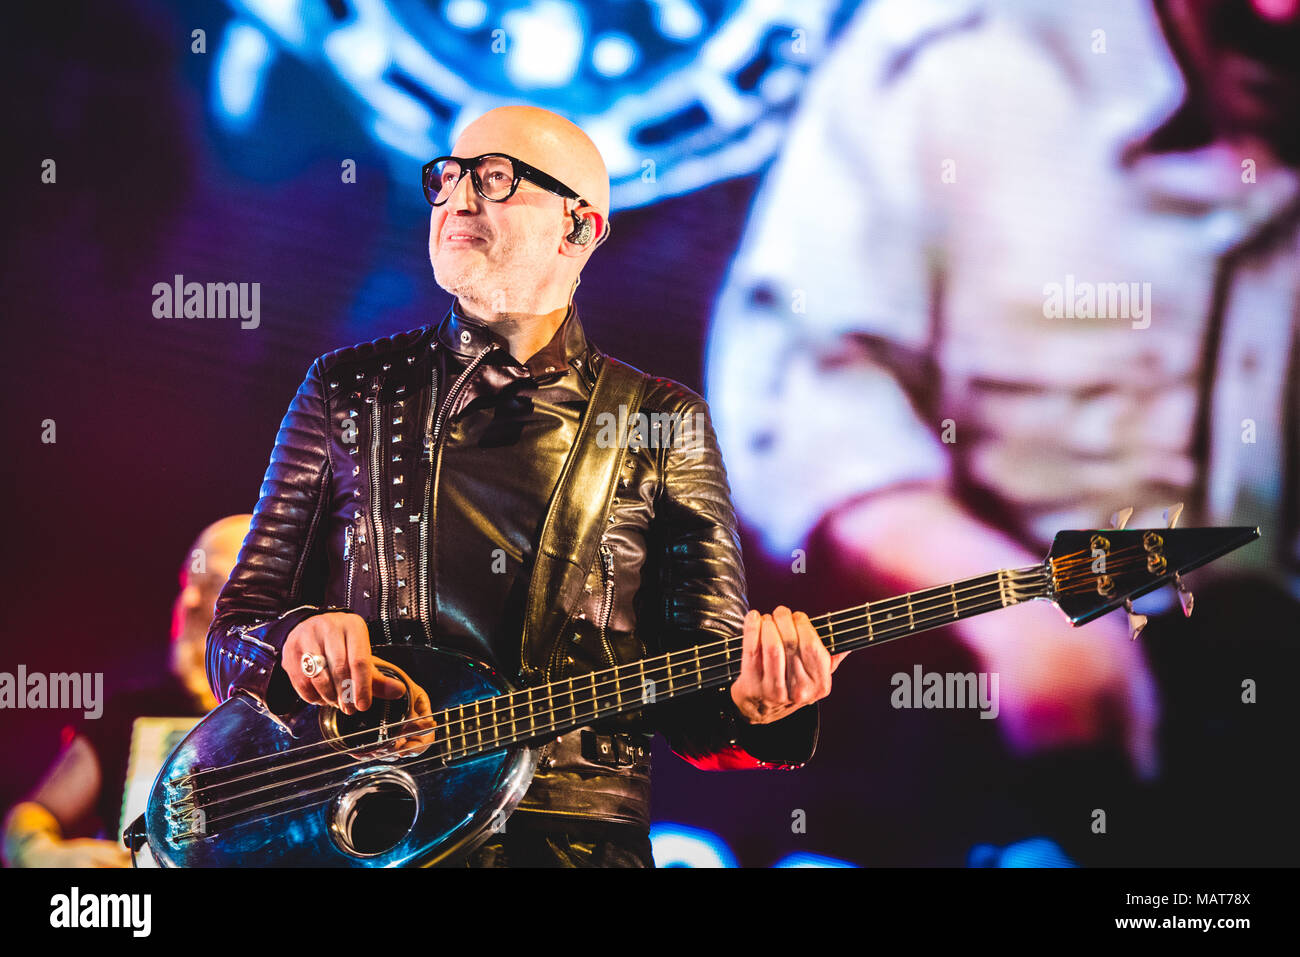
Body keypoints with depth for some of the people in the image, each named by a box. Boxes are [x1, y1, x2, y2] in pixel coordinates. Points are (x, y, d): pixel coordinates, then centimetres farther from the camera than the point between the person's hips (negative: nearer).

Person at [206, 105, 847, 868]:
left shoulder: (663, 424, 12)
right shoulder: (350, 390, 15)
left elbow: (697, 696, 9)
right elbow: (233, 634, 16)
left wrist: (752, 704, -13)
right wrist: (299, 638, -6)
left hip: (574, 831, 0)